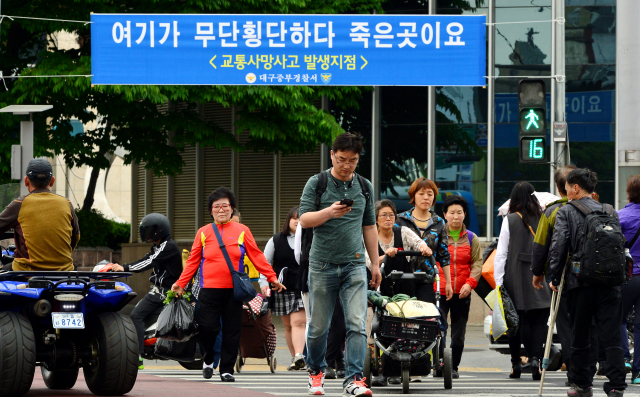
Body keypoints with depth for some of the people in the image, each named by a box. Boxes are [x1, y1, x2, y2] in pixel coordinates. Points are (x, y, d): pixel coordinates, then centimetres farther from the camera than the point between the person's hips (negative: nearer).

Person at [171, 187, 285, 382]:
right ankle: (209, 358, 20)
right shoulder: (203, 232, 8)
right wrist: (180, 283, 1)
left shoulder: (242, 231, 8)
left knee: (232, 331, 1)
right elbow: (193, 261, 8)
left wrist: (272, 278, -1)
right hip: (209, 289, -1)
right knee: (207, 327, -8)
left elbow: (257, 256, 6)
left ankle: (227, 369, 10)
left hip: (234, 290, 1)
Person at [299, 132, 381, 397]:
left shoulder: (364, 186, 12)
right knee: (319, 326, 6)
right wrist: (329, 212, -28)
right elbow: (304, 220, -10)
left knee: (357, 325, -11)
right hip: (323, 265, -2)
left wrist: (375, 263, 18)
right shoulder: (317, 183, -1)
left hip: (354, 265, 2)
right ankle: (316, 371, 29)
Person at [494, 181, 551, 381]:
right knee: (538, 321, 2)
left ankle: (516, 364, 10)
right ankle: (535, 357, -16)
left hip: (516, 280, -1)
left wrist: (498, 282, 0)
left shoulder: (510, 220, -3)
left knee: (516, 322, 8)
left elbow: (501, 253, -3)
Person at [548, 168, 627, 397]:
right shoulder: (610, 212, 11)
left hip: (580, 283, -2)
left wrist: (554, 277, 1)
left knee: (580, 337, 10)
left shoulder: (566, 213, 0)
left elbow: (558, 246, -7)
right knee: (611, 337, -1)